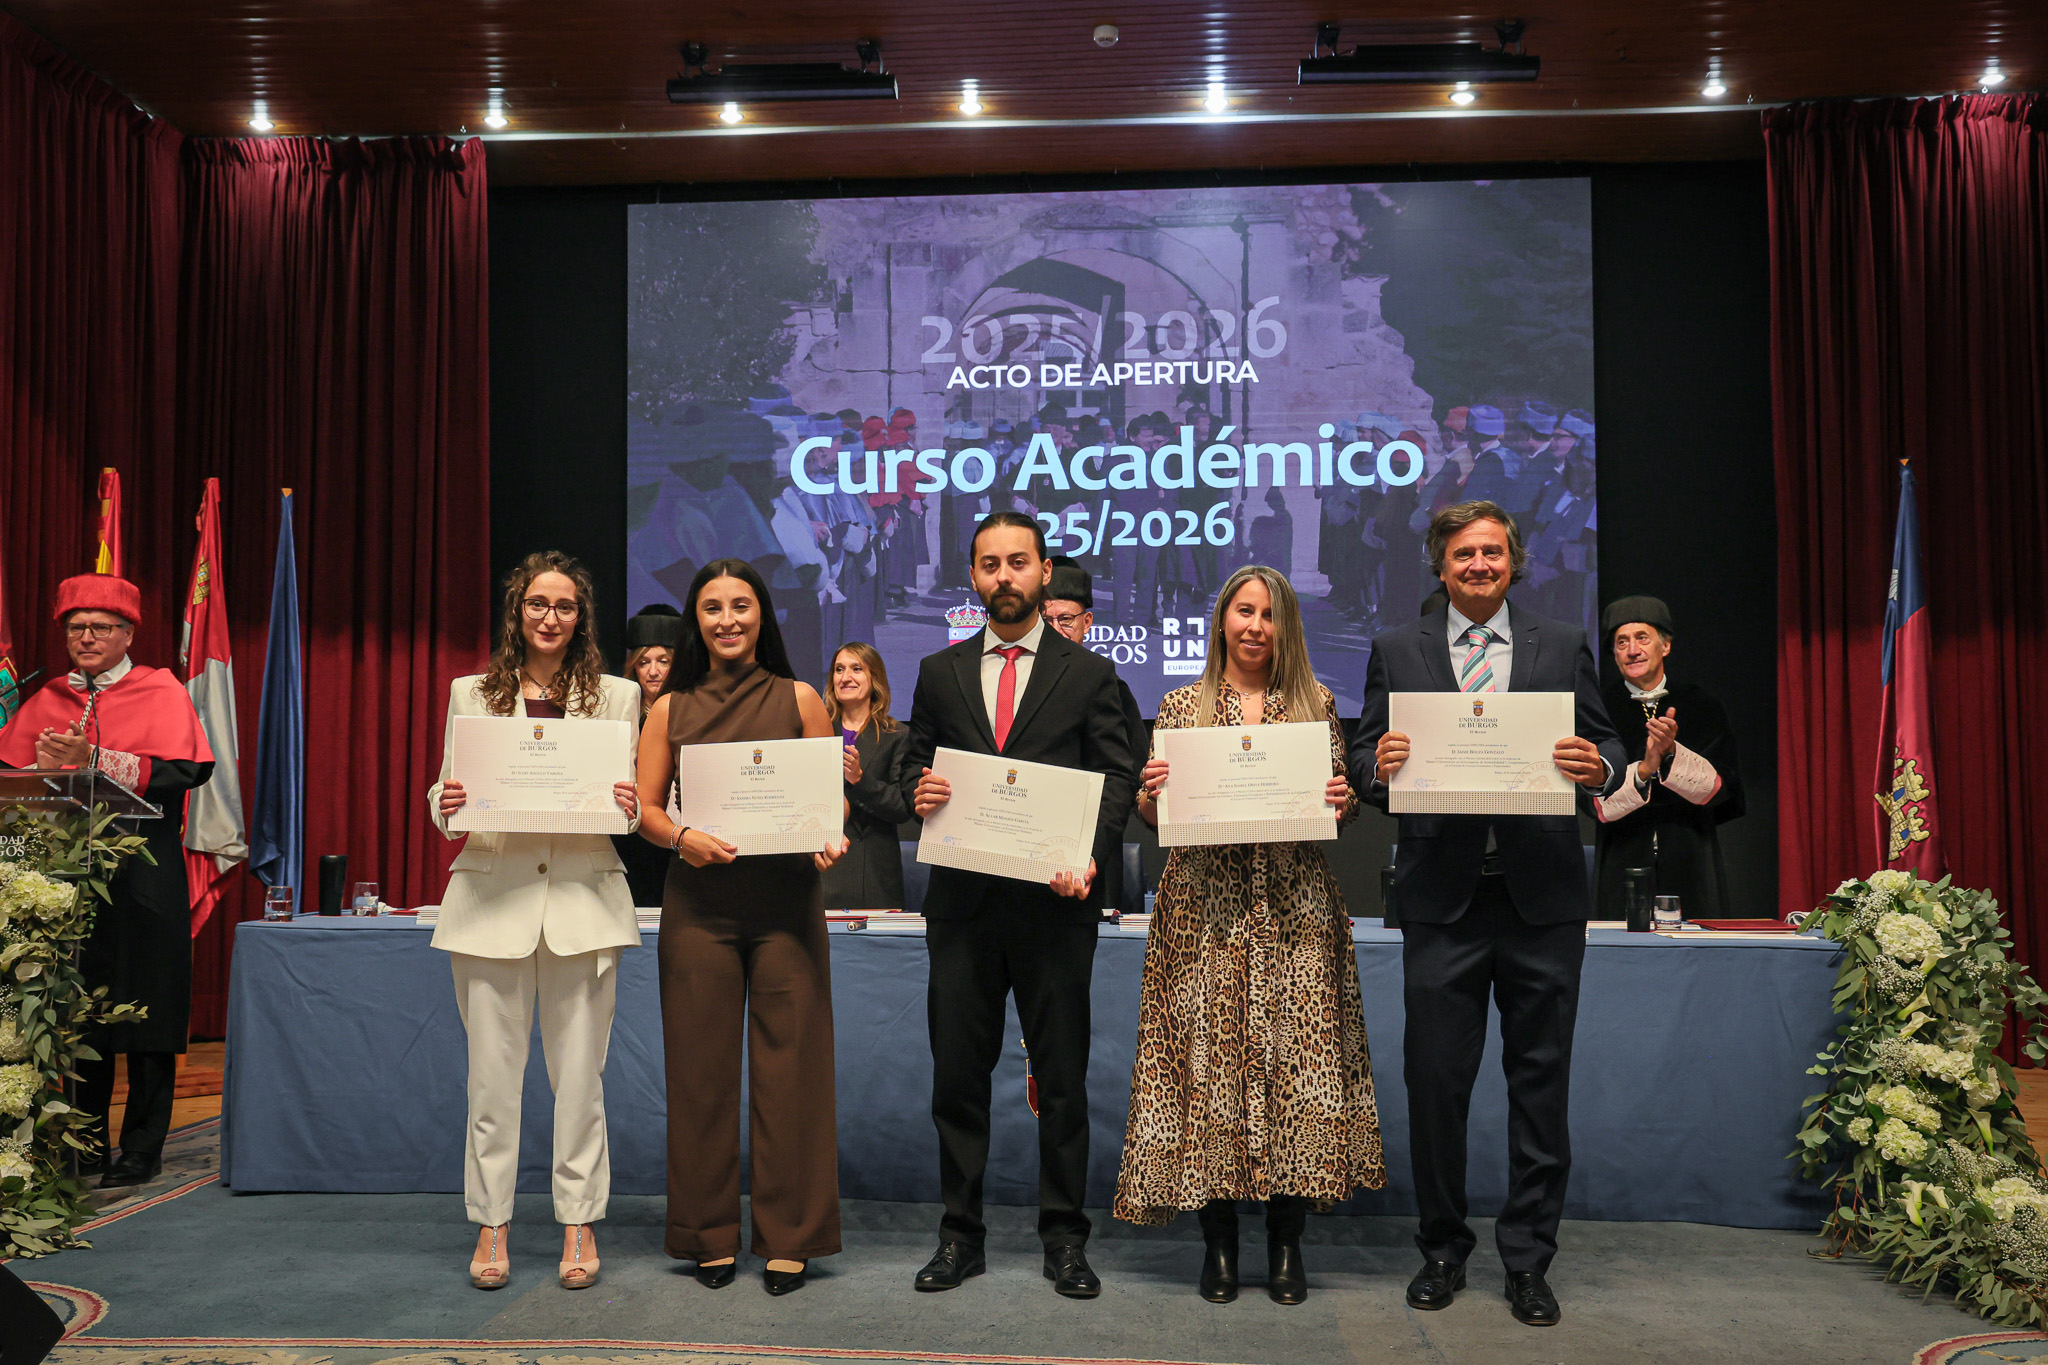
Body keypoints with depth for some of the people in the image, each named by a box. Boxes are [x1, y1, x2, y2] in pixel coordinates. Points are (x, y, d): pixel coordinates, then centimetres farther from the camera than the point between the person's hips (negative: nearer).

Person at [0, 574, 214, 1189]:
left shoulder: (161, 691, 2)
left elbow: (185, 770, -12)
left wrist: (92, 761, -16)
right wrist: (51, 767, -11)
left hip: (143, 877, -4)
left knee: (146, 1010, -1)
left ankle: (143, 1148, 8)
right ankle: (85, 1146, 19)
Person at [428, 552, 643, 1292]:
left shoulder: (617, 696, 9)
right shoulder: (471, 694, 10)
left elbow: (633, 802, 10)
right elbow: (443, 801, 11)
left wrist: (628, 808, -12)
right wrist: (448, 804, -11)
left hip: (584, 895, 0)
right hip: (492, 896, 1)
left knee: (579, 1073, 3)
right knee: (492, 1072, 3)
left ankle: (579, 1225, 16)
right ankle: (491, 1226, 17)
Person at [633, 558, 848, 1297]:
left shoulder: (799, 700, 7)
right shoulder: (671, 709, 10)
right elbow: (642, 807, 8)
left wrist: (829, 840, -13)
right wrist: (682, 837, -12)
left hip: (785, 903, -1)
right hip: (698, 904, 1)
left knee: (788, 1065, 0)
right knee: (702, 1068, 5)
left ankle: (789, 1238, 11)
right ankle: (711, 1236, 18)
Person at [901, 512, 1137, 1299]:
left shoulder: (1088, 674, 4)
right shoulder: (939, 673, 12)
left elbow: (1117, 779, 0)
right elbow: (915, 765, 14)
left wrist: (1091, 857, -17)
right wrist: (919, 793, -10)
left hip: (1053, 901, -2)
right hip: (962, 902, 2)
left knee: (1062, 1078, 5)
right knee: (957, 1076, 8)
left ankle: (1064, 1239, 18)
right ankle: (960, 1235, 20)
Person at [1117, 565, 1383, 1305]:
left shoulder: (1315, 703, 11)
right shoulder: (1181, 705, 9)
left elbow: (1338, 807, 14)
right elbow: (1152, 817, 9)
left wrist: (1344, 802, -8)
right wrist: (1149, 792, -12)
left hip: (1295, 907, 1)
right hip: (1205, 906, -1)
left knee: (1296, 1057, -2)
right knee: (1207, 1058, -1)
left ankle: (1286, 1243, 11)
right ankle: (1219, 1243, 11)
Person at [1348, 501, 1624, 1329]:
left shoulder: (1563, 647, 10)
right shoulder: (1396, 652, 8)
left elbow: (1605, 750, 7)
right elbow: (1365, 763, 6)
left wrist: (1600, 768, -16)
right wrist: (1378, 766, -17)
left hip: (1543, 897, 1)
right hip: (1442, 899, 0)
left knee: (1540, 1081, 7)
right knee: (1435, 1080, 5)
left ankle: (1528, 1260, 20)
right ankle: (1443, 1249, 22)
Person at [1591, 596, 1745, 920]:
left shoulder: (1700, 704, 8)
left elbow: (1722, 785, -3)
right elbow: (1596, 800, -6)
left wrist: (1671, 753, -18)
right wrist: (1644, 770, -22)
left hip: (1691, 866, 1)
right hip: (1622, 866, -1)